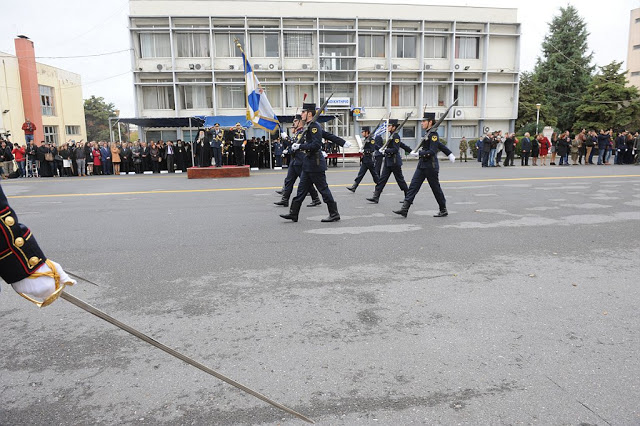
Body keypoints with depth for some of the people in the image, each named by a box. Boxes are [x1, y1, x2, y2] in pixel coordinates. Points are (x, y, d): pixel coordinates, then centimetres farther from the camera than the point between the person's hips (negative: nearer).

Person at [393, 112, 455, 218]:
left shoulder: (433, 134, -14)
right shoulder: (428, 133, 13)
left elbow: (432, 151, -22)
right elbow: (440, 145, 23)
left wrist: (418, 153, -22)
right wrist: (450, 154, 31)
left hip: (431, 166, -9)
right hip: (422, 165, 9)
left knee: (436, 189, 4)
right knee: (413, 186, 0)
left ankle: (443, 210, 20)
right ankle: (404, 209, -3)